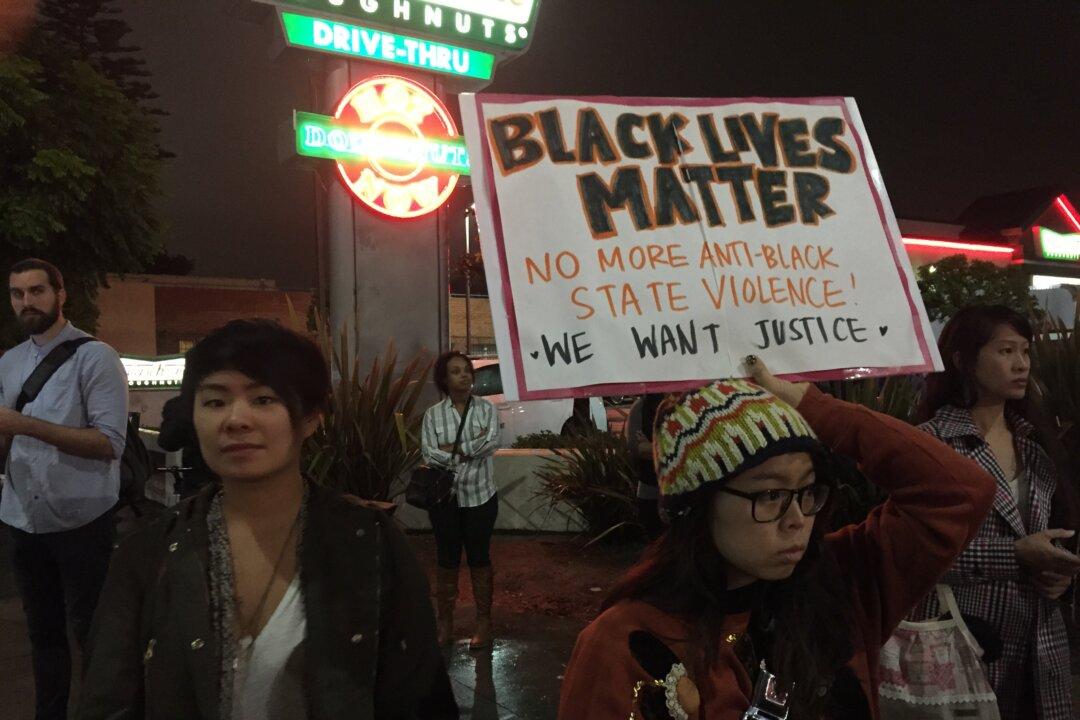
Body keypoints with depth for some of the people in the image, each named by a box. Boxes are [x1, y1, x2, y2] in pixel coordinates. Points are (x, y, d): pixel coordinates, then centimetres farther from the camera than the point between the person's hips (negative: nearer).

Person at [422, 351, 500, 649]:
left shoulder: (487, 409, -2)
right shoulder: (433, 414, -2)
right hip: (445, 496, 1)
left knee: (479, 558, 9)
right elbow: (429, 454, -12)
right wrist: (471, 448, -15)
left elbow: (492, 443, -17)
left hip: (480, 495, 0)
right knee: (447, 559, 10)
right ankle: (445, 622, 22)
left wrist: (452, 449, -14)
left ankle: (484, 621, 20)